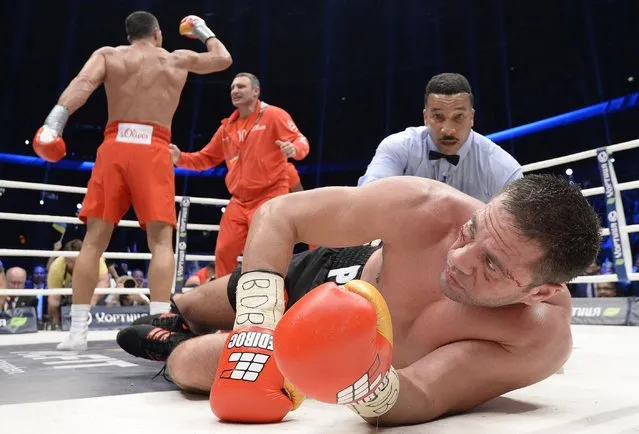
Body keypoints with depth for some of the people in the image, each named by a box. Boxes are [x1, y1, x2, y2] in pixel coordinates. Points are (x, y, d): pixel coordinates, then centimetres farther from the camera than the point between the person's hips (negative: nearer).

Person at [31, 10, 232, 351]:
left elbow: (83, 83, -4)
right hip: (153, 151, -1)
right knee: (161, 241, -2)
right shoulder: (179, 60, 18)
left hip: (115, 147, 1)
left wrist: (55, 119, -15)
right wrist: (204, 32, 49)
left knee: (95, 239, 3)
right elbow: (223, 58, 33)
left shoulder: (108, 54, 16)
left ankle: (77, 331, 3)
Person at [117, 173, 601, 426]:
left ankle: (173, 350, 47)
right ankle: (171, 314, 63)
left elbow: (421, 401, -41)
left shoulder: (541, 337, -40)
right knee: (187, 311, 19)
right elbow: (277, 215, -28)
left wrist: (368, 379, -65)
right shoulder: (426, 206, -37)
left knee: (192, 365, 3)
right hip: (345, 277, 1)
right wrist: (256, 329, -40)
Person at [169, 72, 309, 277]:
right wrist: (181, 158, 3)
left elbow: (301, 140, -11)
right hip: (239, 202, 6)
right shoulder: (227, 126, 15)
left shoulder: (273, 115, -3)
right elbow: (206, 158, 20)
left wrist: (294, 149, -35)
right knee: (224, 251, 5)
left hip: (269, 198, -6)